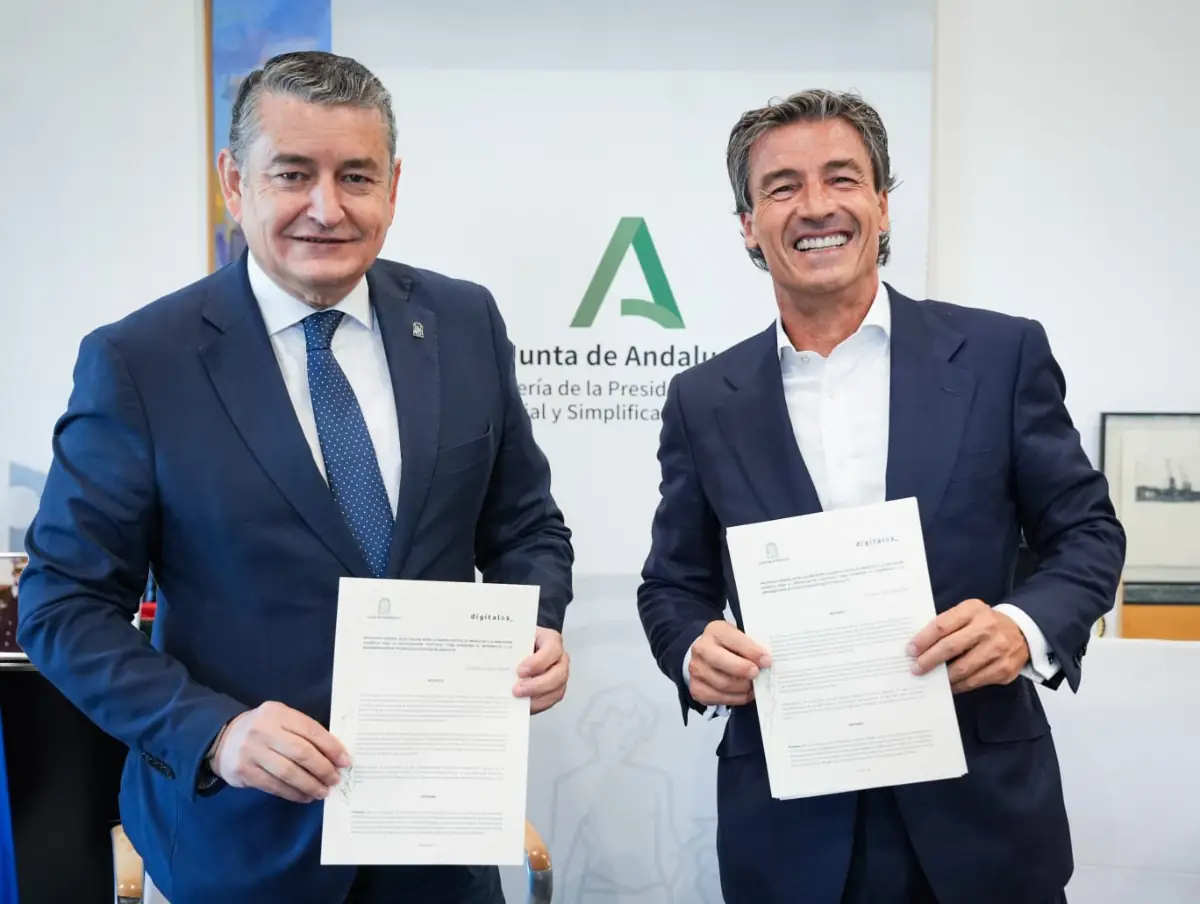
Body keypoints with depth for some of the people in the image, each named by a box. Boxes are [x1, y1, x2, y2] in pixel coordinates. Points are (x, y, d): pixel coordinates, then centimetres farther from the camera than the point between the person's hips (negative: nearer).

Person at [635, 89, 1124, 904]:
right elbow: (674, 584, 8)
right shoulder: (706, 400, 2)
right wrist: (695, 650, -14)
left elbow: (1087, 531, 2)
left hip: (981, 805, 0)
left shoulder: (1001, 353, -2)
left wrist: (1027, 627, -17)